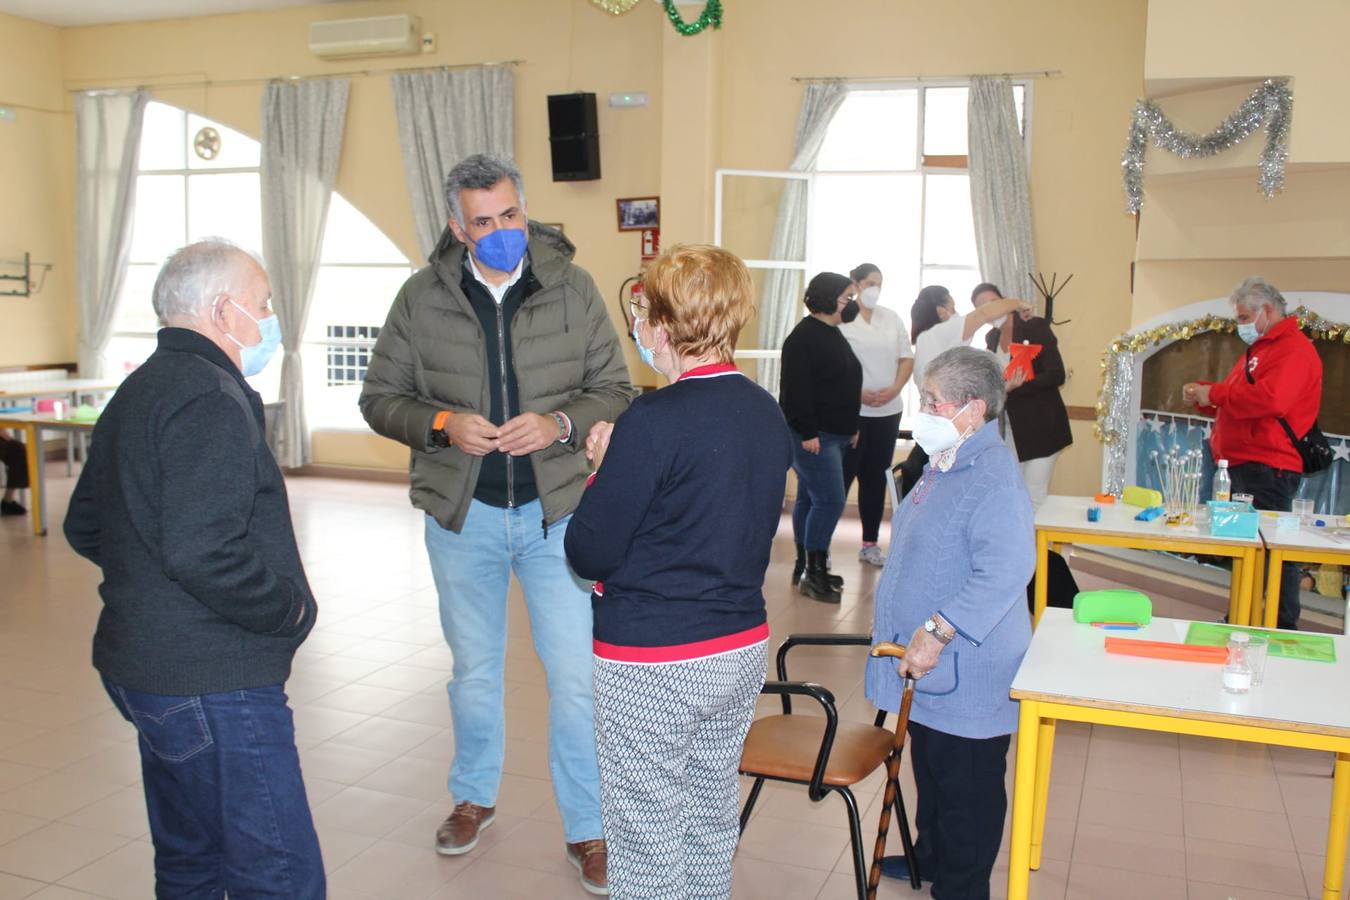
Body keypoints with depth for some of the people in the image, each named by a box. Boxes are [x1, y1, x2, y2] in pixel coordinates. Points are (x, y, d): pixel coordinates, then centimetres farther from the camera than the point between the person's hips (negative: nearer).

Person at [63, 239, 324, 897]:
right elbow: (202, 552, -28)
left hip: (144, 668, 11)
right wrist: (292, 610, -15)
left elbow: (84, 529, 24)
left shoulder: (136, 393, 16)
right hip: (212, 683, -11)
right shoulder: (210, 399, -17)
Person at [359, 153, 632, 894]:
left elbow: (614, 389, 0)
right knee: (474, 670, 18)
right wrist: (442, 423, -17)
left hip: (556, 507, -1)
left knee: (576, 675, 1)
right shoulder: (423, 297, -3)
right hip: (463, 513, 1)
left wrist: (560, 424, -19)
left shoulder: (573, 287, -4)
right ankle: (473, 796, 42)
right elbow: (379, 397, 2)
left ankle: (586, 830, 20)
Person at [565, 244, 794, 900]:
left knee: (647, 842, 8)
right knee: (713, 821, 22)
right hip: (742, 649, 8)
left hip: (651, 663, -7)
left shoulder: (653, 422, -20)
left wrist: (603, 470, 0)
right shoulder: (768, 414, 2)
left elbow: (588, 554, -17)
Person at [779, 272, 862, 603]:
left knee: (810, 499, 14)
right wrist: (807, 432, -23)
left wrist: (851, 426, 21)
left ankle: (806, 567, 21)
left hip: (834, 434, 10)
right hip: (811, 436, -10)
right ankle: (813, 572, -3)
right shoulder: (804, 337, -15)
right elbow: (796, 389, -20)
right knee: (830, 500, -11)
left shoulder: (832, 334, 16)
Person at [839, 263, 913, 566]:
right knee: (842, 477, -5)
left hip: (888, 410, 5)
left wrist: (894, 389, -6)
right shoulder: (841, 319, -7)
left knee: (876, 476, 10)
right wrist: (858, 393, -19)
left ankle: (870, 543, 19)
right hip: (851, 411, -5)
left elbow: (906, 358, 10)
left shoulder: (892, 318, 10)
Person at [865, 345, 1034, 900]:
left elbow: (1007, 569, -36)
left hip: (966, 675, -10)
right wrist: (899, 622, 26)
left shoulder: (992, 478, -24)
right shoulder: (947, 465, 9)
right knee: (930, 770, 25)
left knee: (965, 789, 7)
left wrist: (936, 632, -35)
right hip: (930, 669, 10)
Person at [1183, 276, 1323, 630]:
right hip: (1242, 465, 10)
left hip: (1268, 469, -10)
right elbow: (1238, 399, 25)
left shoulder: (1294, 348, -12)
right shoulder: (1260, 348, 21)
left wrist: (1214, 394, -18)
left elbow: (1270, 398, -28)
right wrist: (1203, 394, 6)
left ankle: (1284, 630, 3)